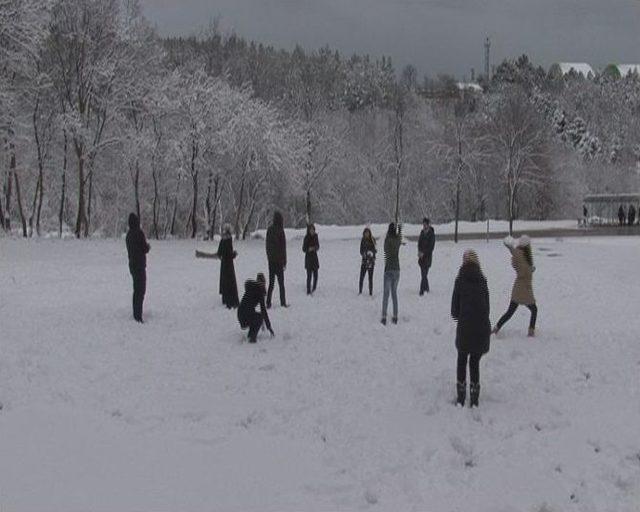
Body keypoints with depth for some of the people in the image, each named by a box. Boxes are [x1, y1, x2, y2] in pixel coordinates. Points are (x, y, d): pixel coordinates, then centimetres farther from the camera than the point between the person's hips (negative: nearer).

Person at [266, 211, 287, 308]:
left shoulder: (269, 229, 1)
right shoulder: (280, 230, -15)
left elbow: (267, 246, 8)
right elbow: (283, 247, -12)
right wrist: (284, 262, -6)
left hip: (271, 259, 5)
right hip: (279, 259, -5)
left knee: (271, 282, 9)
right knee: (281, 282, 4)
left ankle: (268, 302, 3)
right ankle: (283, 302, 8)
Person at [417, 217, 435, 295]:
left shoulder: (432, 234, -10)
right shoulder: (422, 232, 8)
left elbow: (431, 247, -11)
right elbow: (419, 243, 11)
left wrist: (423, 253, -15)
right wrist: (419, 251, -5)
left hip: (427, 256, -6)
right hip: (421, 256, 6)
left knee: (424, 274, -10)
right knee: (423, 273, 13)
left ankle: (422, 291, -11)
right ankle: (426, 288, 28)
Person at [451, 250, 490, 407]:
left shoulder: (460, 280, -4)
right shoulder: (482, 281, 1)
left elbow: (454, 306, 0)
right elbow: (487, 305, 5)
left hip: (464, 327, -1)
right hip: (482, 327, 1)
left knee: (462, 360, 16)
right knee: (475, 361, 13)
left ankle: (461, 396, 16)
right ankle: (474, 398, 12)